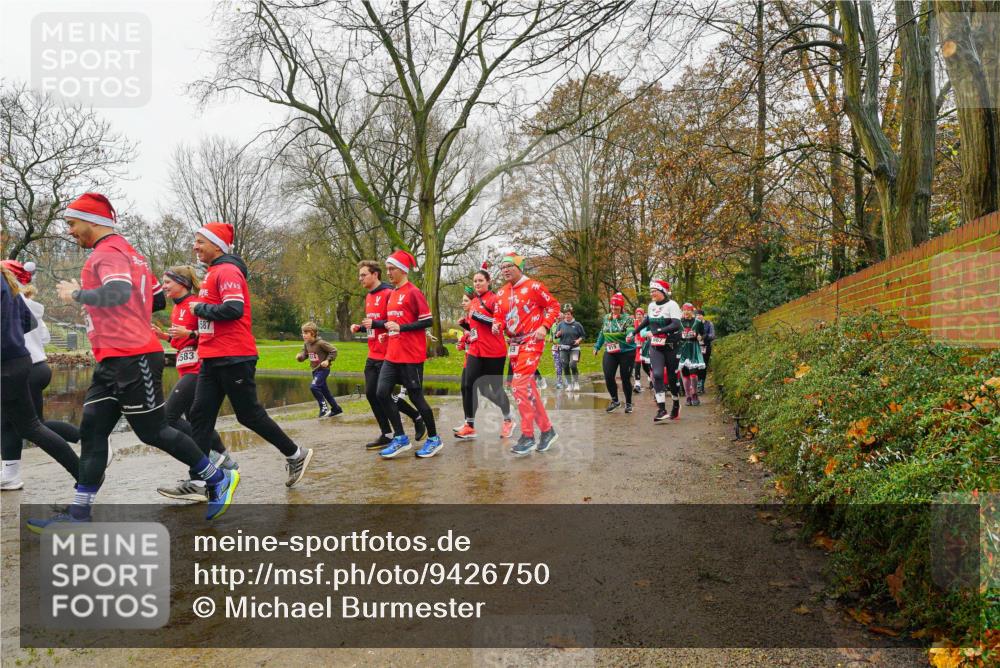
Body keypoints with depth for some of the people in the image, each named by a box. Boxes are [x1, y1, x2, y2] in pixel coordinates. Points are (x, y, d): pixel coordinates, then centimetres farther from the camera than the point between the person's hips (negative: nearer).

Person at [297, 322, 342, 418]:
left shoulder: (320, 343, -18)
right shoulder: (306, 344, 2)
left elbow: (334, 351, -13)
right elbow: (305, 353, 12)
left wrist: (328, 360, -21)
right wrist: (300, 356, -9)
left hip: (323, 369, -8)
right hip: (315, 370, 8)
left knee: (313, 387, -23)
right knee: (324, 390, 14)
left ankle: (324, 408, -11)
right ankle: (336, 409, 29)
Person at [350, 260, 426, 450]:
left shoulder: (388, 294, -14)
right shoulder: (368, 297, 14)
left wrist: (375, 324, -25)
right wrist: (360, 327, 6)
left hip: (386, 355, -9)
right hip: (373, 355, 9)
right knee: (371, 394, 6)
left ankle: (417, 416, 17)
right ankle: (386, 435, 15)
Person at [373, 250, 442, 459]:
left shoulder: (413, 292, -10)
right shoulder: (393, 293, 14)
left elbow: (427, 321, -14)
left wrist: (401, 328, -19)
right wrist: (389, 327, 9)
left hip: (411, 355, -8)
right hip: (392, 355, 8)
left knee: (415, 396, 0)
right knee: (382, 393, 0)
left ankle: (434, 439, 16)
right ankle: (400, 438, 10)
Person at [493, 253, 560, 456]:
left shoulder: (533, 286, -8)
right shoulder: (501, 293, 11)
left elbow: (553, 306, -4)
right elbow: (499, 316, 16)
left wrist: (544, 326, -16)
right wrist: (497, 325, -7)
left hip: (531, 342, -8)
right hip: (514, 344, 8)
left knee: (520, 385, -16)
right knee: (529, 387, 12)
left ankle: (527, 436, -8)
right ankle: (547, 430, 24)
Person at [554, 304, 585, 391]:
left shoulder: (577, 325, 0)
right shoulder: (560, 324, 4)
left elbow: (582, 335, 8)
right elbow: (556, 336, 9)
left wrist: (579, 340, -11)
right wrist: (558, 334, -13)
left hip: (574, 348, -2)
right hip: (563, 349, 2)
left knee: (573, 365, -17)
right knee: (565, 367, 2)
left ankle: (576, 383, 0)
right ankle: (569, 384, 16)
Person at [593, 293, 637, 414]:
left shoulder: (627, 318, -9)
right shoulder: (606, 317, 7)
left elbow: (631, 332, -25)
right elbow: (602, 333, 20)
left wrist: (630, 337, -47)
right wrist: (597, 346, 23)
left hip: (626, 352, -4)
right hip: (610, 353, 4)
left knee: (625, 378, 3)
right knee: (608, 377, -6)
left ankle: (628, 403, 23)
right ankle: (615, 401, 16)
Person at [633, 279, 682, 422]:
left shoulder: (671, 305, -11)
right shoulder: (651, 305, 8)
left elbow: (676, 325, -23)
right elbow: (646, 320, 26)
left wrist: (656, 331, -28)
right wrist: (634, 332, 25)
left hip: (670, 347, -4)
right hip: (655, 347, 4)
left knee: (672, 377, 6)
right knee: (657, 375, -13)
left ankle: (676, 405, 30)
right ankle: (661, 410, -16)